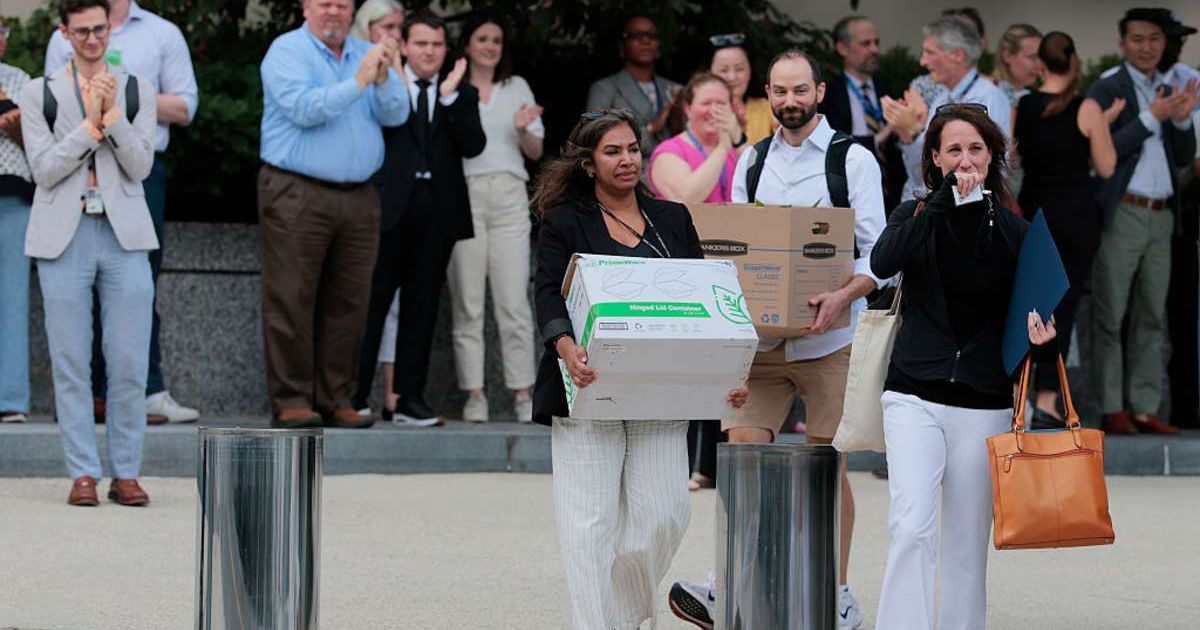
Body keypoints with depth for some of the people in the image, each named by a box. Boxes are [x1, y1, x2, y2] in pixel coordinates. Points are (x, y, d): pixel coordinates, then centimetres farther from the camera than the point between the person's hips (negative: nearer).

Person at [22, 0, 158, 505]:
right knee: (70, 363, -1)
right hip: (63, 237, -1)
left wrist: (112, 115, -12)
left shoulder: (136, 90, 10)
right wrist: (89, 123, -11)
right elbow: (44, 169, -3)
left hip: (125, 236, 1)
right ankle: (83, 473, 5)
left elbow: (141, 166, 1)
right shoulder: (38, 93, 7)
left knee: (130, 363, -2)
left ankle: (126, 473, 6)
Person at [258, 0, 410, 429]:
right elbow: (303, 108, -16)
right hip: (297, 195, -5)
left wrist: (383, 77, -12)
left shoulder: (365, 54, 15)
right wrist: (359, 82, -17)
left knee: (348, 303, 4)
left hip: (357, 197, 5)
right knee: (292, 300, -7)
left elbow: (396, 114, 5)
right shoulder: (287, 51, 0)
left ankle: (336, 400, 9)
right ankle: (290, 400, -5)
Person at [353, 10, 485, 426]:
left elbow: (473, 146, -1)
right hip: (390, 205, -3)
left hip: (437, 208, 3)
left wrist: (451, 97, -10)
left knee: (421, 307, 6)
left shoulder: (462, 94, 14)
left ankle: (410, 399, 9)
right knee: (372, 303, -2)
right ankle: (355, 396, 4)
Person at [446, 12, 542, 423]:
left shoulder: (517, 88, 17)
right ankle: (474, 394, -1)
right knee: (467, 302, -3)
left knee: (514, 300, -5)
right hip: (464, 194, -2)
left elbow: (536, 153, 17)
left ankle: (522, 393, -5)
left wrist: (523, 130, -3)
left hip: (509, 196, 2)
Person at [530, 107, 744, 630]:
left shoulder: (674, 220, 14)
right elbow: (548, 294, -9)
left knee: (664, 514, -4)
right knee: (591, 522, -6)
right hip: (590, 388, -3)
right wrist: (568, 348, -29)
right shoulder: (564, 222, 4)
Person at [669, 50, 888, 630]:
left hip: (829, 340, -4)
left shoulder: (853, 159, 0)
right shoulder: (752, 161, 14)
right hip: (760, 336, 4)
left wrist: (843, 296, -24)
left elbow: (878, 255, -5)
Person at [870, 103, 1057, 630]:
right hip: (915, 395, -2)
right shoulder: (916, 217, 5)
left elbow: (1021, 317, 13)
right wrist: (945, 200, -21)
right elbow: (883, 262, -17)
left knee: (968, 541, 6)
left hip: (984, 403, 2)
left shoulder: (1013, 231, 7)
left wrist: (1037, 331, -11)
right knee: (912, 525, -18)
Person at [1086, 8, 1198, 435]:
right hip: (1122, 215, -6)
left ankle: (1145, 408, 8)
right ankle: (1111, 409, -2)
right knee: (1110, 315, -3)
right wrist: (1151, 117, -15)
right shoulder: (1105, 91, -1)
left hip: (1160, 217, 6)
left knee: (1151, 316, 6)